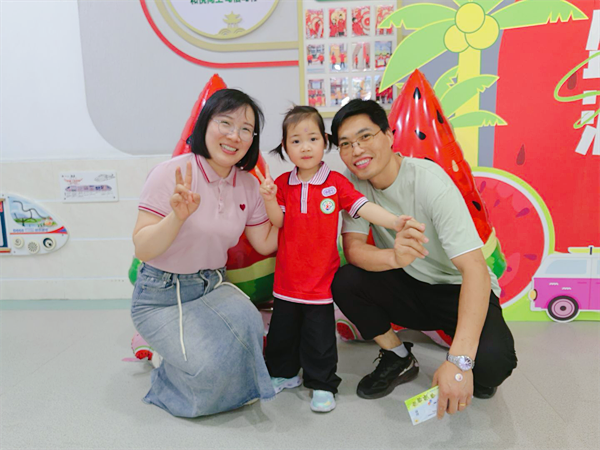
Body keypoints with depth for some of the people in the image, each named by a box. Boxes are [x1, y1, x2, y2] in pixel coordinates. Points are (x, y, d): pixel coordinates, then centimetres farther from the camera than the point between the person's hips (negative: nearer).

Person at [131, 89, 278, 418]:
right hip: (162, 296, -4)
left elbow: (265, 243, 4)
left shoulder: (247, 184, 0)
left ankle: (236, 390, 6)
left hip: (212, 287, 5)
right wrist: (178, 216, -35)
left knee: (247, 322, -26)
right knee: (208, 366, -24)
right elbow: (142, 249, -18)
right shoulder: (171, 174, -17)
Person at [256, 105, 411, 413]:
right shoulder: (283, 183, 1)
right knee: (282, 330, 17)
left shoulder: (335, 182, -6)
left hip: (321, 277, -3)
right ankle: (285, 373, 40)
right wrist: (270, 199, -22)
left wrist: (396, 222, -26)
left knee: (320, 336, 6)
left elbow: (364, 207, -13)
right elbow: (278, 222, -3)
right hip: (287, 276, 3)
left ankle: (322, 385, 26)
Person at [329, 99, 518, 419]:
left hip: (459, 289, -4)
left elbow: (475, 269, -31)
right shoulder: (353, 181, -9)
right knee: (343, 281, -22)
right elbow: (352, 247, -17)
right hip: (408, 287, 4)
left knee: (491, 359, -32)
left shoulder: (428, 180, -25)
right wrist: (394, 257, -42)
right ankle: (400, 360, 4)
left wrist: (459, 361, -41)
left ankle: (474, 377, 9)